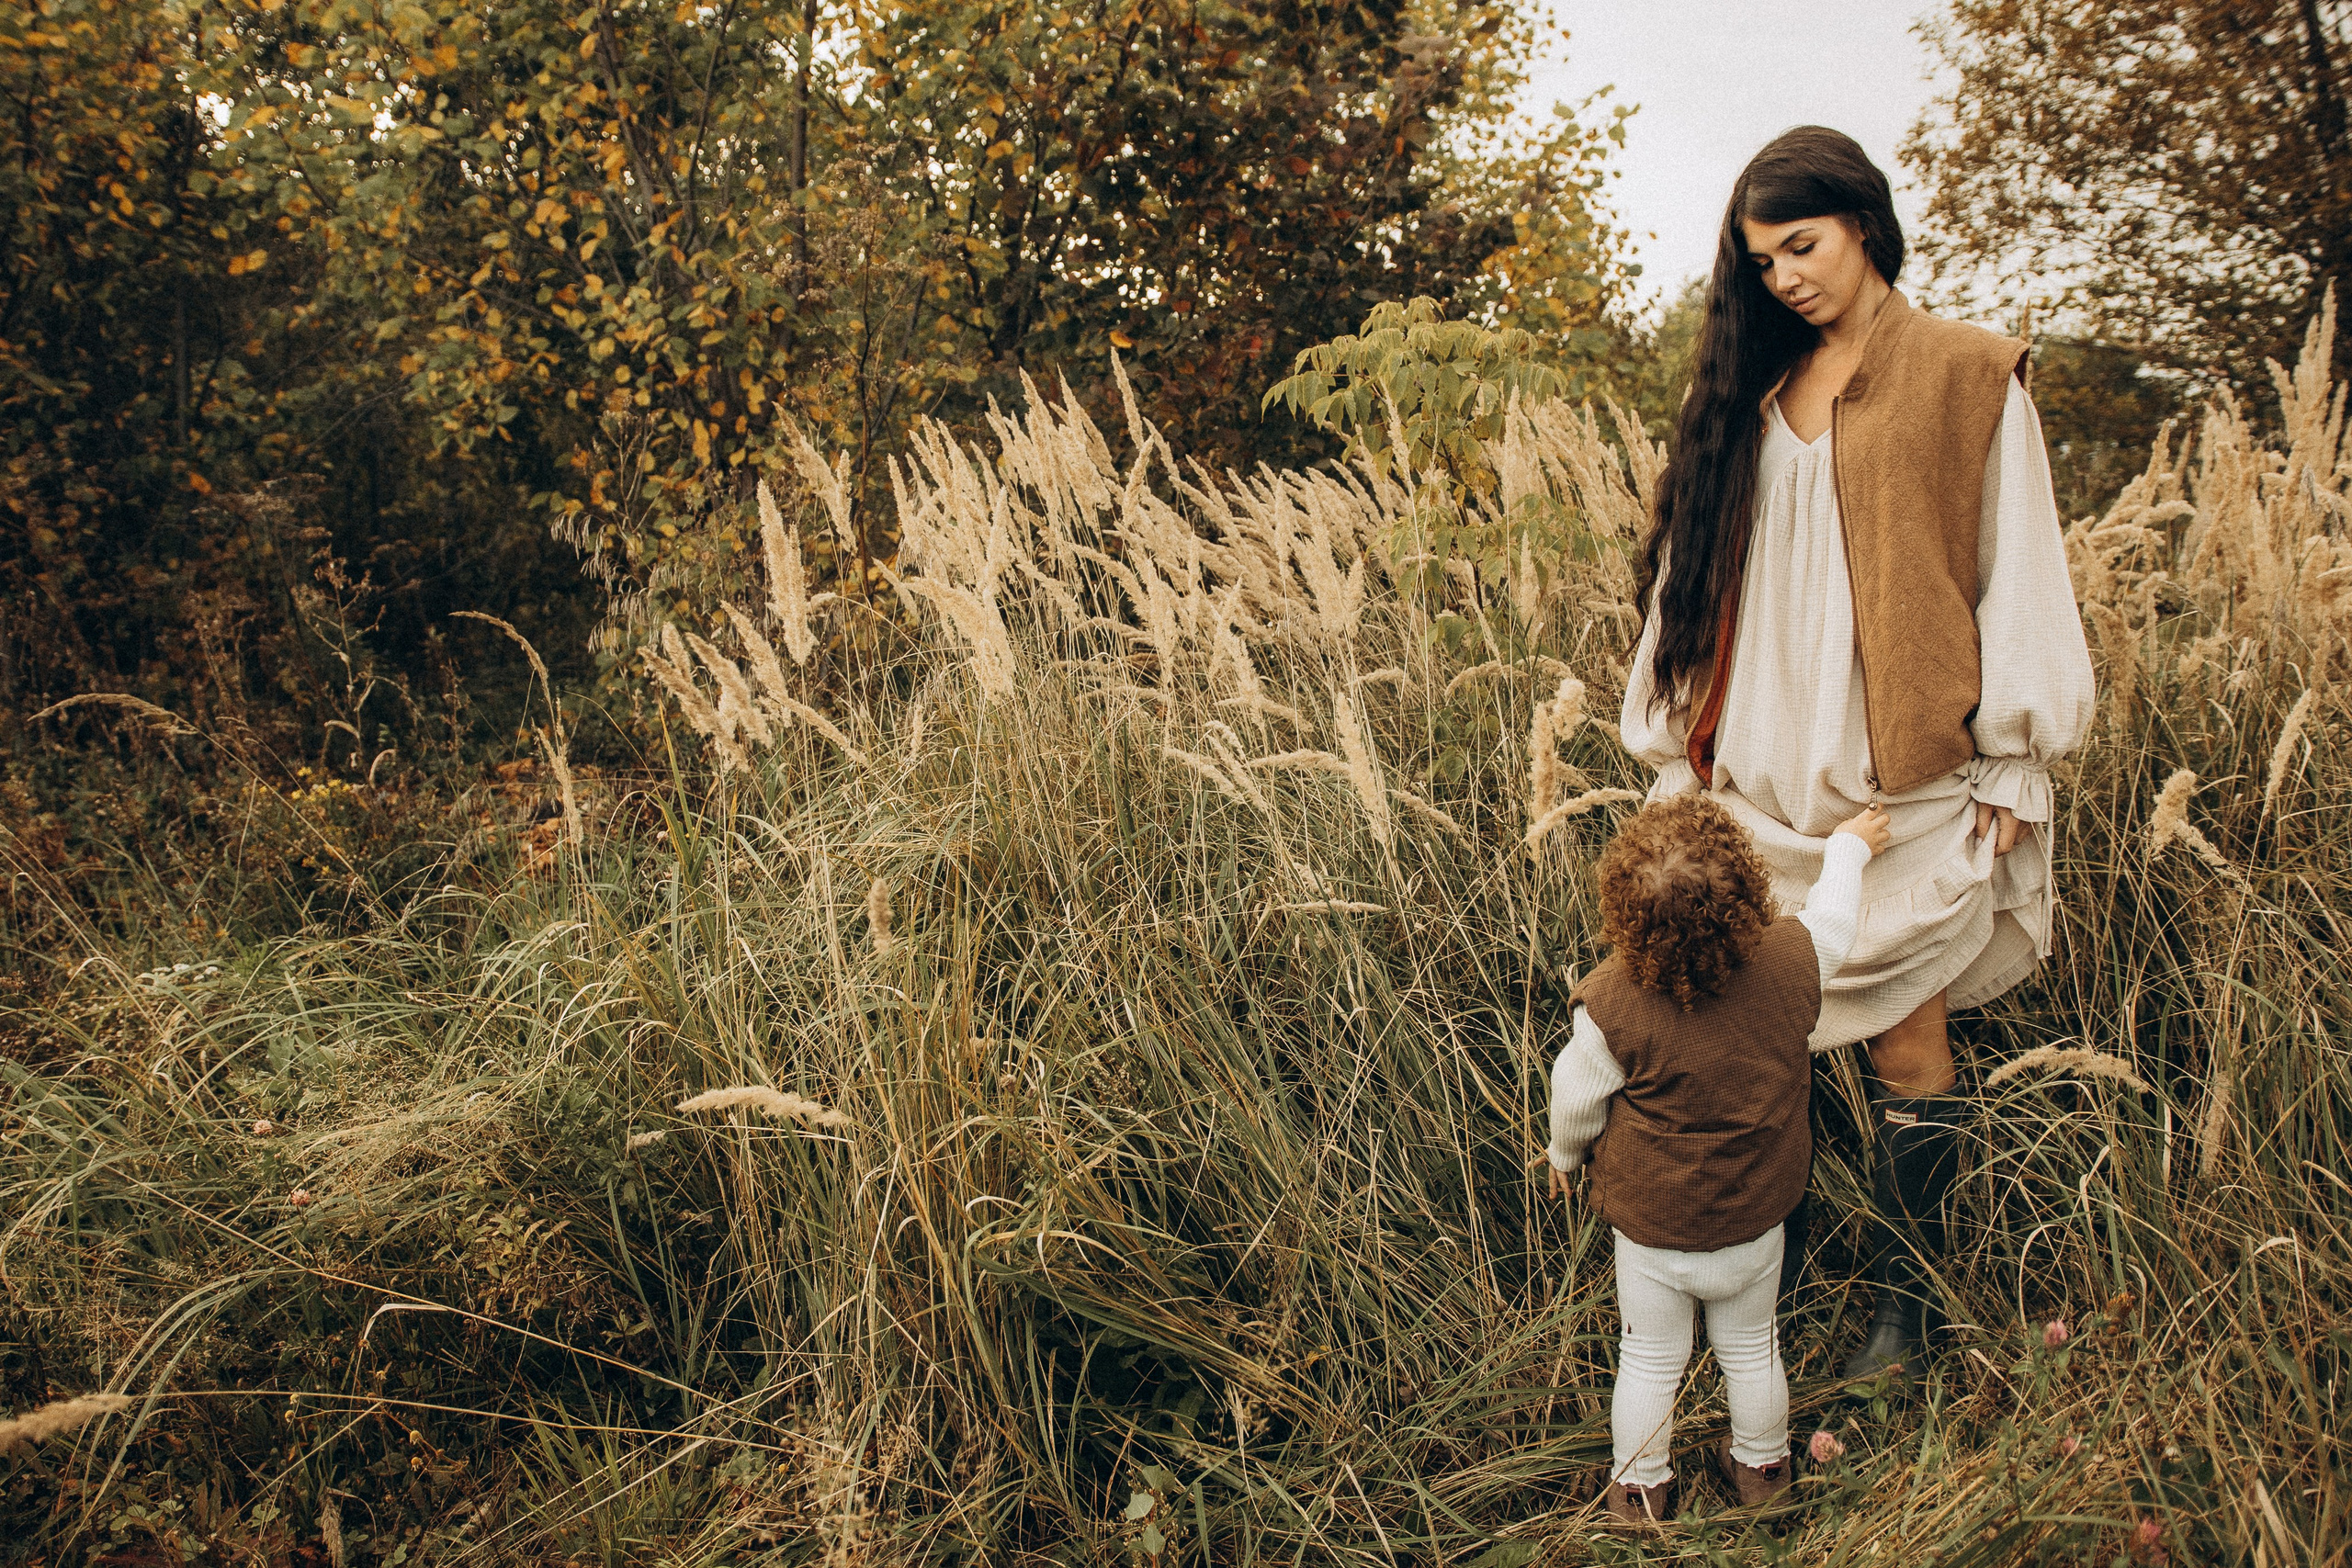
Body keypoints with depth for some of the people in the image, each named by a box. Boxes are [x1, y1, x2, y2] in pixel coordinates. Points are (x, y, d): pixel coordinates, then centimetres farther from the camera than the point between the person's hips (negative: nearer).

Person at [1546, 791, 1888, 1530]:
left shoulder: (1610, 1005, -31)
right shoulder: (1791, 964, -24)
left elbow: (1576, 1098, -13)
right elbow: (1832, 918, 0)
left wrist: (1563, 1154, 10)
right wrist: (1849, 847, 20)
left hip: (1651, 1226, -2)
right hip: (1755, 1220, 2)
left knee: (1650, 1360, 20)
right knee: (1750, 1349, 26)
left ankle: (1639, 1490, 40)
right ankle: (1761, 1467, 48)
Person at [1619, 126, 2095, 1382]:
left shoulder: (1969, 380, 2)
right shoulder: (1746, 392, 13)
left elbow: (2017, 576, 1)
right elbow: (1696, 574, 14)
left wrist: (2011, 761, -3)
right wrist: (1680, 748, 11)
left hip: (1907, 778, -3)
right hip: (1766, 772, 4)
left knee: (1905, 1045, 1)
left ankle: (1901, 1304, 14)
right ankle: (1769, 1268, 19)